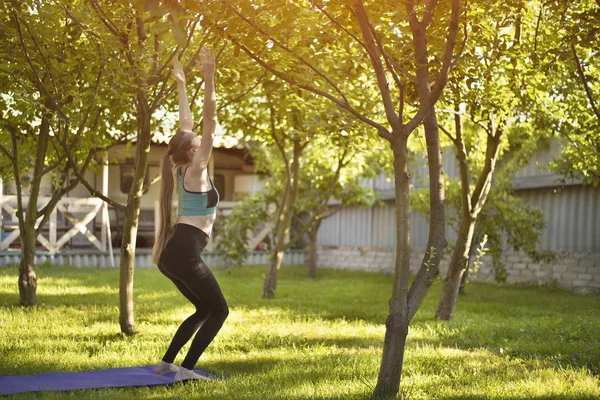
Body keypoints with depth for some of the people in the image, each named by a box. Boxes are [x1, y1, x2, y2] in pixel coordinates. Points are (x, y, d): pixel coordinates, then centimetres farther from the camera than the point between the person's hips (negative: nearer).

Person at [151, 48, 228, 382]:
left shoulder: (182, 169, 11)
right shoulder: (196, 170, -9)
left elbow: (187, 126, 19)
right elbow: (210, 121, -15)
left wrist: (181, 85, 25)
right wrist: (209, 79, -19)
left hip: (170, 253, 9)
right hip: (185, 253, -9)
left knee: (204, 309, 20)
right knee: (219, 311, 1)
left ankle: (166, 363, 18)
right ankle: (186, 369, -8)